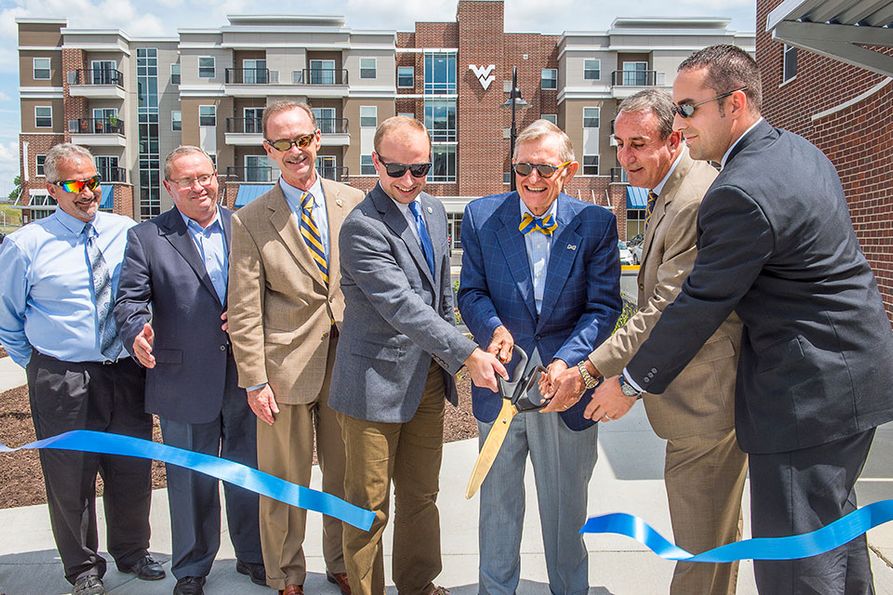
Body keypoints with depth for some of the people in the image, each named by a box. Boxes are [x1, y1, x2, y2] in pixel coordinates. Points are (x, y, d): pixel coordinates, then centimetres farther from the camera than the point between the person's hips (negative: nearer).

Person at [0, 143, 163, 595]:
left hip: (125, 374, 3)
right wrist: (37, 366, 4)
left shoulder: (127, 232, 1)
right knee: (70, 478, 10)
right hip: (62, 381, -2)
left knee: (133, 470, 14)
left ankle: (132, 552, 38)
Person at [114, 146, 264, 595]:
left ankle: (252, 556, 36)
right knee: (191, 480, 12)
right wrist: (137, 332, -26)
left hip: (244, 376, 2)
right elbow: (131, 298, -5)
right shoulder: (145, 238, 1)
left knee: (249, 472, 16)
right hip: (185, 381, -2)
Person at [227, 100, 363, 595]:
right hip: (287, 367, -2)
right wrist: (254, 380, -7)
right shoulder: (250, 221, -1)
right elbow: (245, 312, -3)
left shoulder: (354, 203, 4)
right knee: (284, 482, 10)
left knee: (345, 476, 15)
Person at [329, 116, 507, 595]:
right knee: (369, 504, 8)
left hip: (429, 376, 7)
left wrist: (446, 357, 14)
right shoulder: (362, 227, -18)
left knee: (421, 496, 20)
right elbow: (402, 306, -26)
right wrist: (467, 353, -28)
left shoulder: (434, 210, 8)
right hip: (377, 381, -7)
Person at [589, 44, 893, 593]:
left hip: (807, 389, -10)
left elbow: (699, 306, -19)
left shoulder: (741, 194, -24)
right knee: (833, 519, 25)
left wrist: (631, 385, -8)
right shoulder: (797, 149, 8)